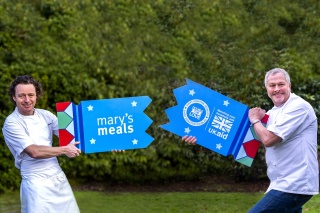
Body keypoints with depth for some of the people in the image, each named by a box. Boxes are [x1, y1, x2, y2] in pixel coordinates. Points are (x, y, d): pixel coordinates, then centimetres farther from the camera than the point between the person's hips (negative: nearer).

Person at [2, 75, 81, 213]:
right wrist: (64, 150, -11)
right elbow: (34, 152, -19)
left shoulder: (45, 115, 6)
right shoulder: (12, 123, -11)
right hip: (36, 183, -5)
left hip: (58, 177, 6)